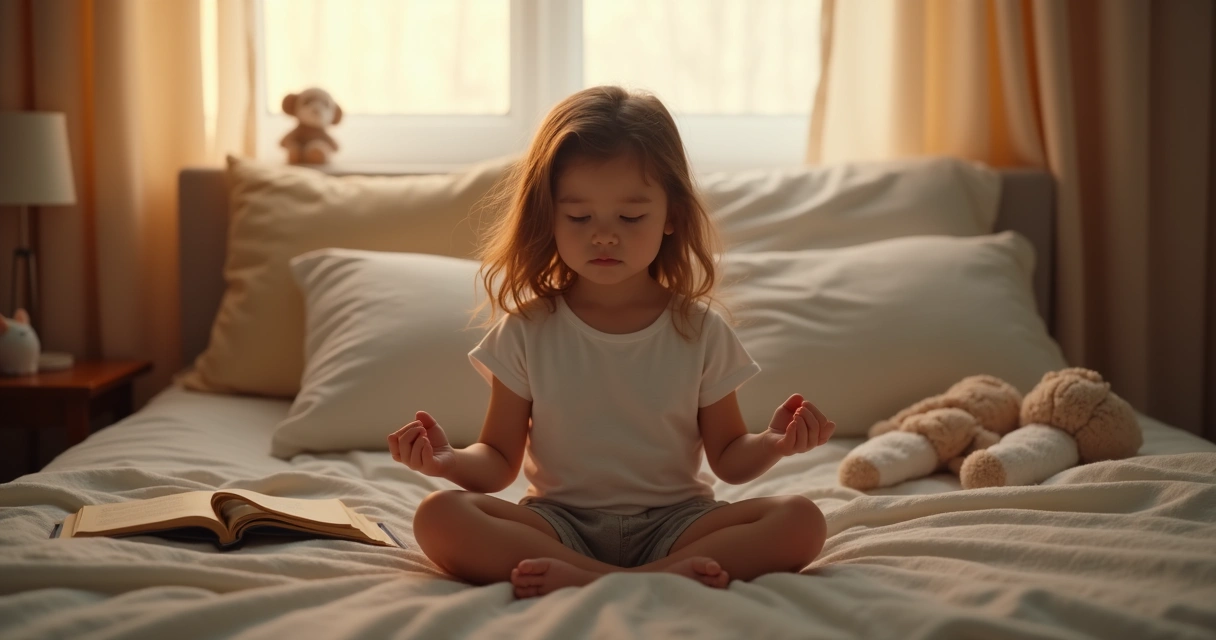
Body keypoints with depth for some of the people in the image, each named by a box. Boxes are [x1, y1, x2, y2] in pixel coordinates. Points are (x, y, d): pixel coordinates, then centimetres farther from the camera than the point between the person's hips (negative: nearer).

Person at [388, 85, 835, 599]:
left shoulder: (700, 331, 2)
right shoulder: (527, 331, 1)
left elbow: (728, 459, 7)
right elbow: (500, 460, 4)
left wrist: (773, 444, -15)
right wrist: (450, 460, -18)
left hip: (673, 520, 1)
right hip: (559, 524, 0)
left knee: (801, 521, -24)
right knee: (438, 517, -27)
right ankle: (669, 576, -34)